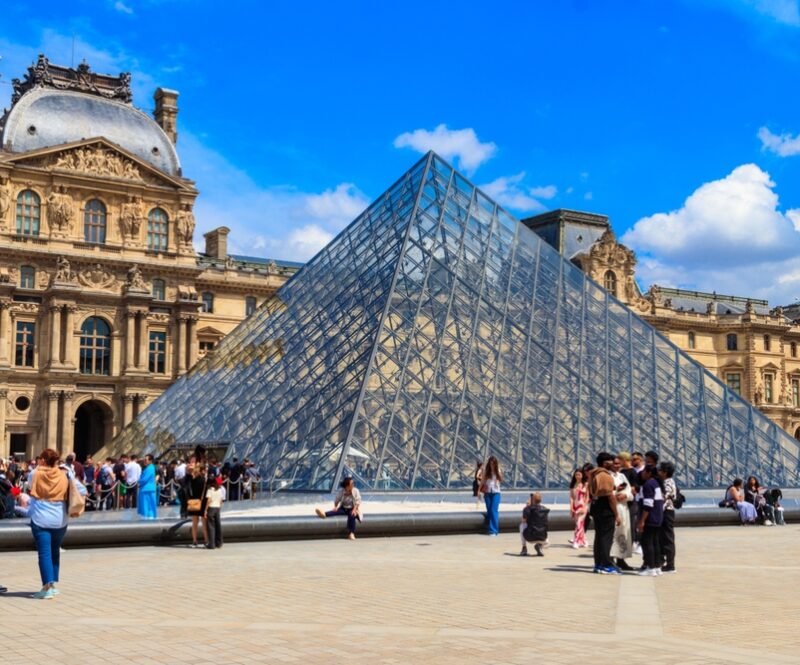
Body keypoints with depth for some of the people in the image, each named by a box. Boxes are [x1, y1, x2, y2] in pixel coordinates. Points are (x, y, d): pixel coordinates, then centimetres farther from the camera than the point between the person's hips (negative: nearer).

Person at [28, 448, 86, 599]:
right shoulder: (65, 475, 0)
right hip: (59, 520, 2)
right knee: (54, 552, 18)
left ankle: (47, 587, -12)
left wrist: (40, 467, 19)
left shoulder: (36, 474, -4)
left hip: (40, 519, -2)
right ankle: (53, 585, 22)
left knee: (44, 553, -3)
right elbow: (83, 491, -1)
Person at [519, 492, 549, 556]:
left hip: (530, 538, -3)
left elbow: (523, 521, 8)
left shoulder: (528, 508, -5)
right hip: (542, 539, 3)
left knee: (522, 525, 26)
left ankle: (524, 548, 21)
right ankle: (539, 546, 2)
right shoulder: (545, 509, 8)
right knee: (545, 543, 40)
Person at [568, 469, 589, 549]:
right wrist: (571, 507, -2)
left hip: (582, 506, -4)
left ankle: (576, 542, -14)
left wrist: (585, 507, -10)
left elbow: (587, 497, -2)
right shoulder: (573, 485, 10)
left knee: (579, 524, -12)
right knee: (579, 524, 9)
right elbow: (571, 496, 8)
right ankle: (583, 541, 18)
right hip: (575, 506, 4)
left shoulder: (585, 484, -1)